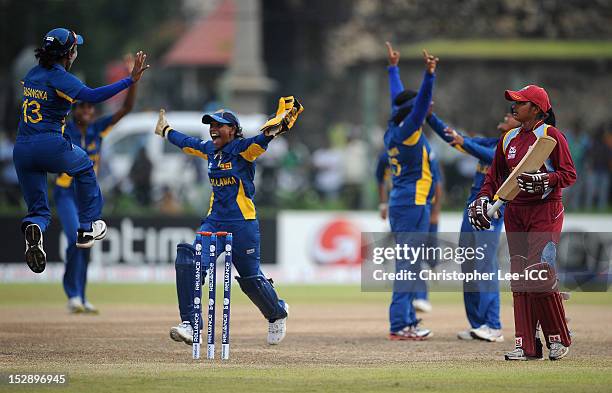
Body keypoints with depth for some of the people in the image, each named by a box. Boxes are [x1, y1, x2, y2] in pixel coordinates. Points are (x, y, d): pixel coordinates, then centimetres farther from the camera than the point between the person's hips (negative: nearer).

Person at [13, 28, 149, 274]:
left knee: (38, 209, 13)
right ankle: (87, 228, 31)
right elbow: (92, 96, -26)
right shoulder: (60, 78, -10)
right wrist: (131, 80, -26)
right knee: (84, 166, 29)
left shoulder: (32, 74, 12)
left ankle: (34, 226, -25)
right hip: (51, 146, -5)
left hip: (21, 149, 5)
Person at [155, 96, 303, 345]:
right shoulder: (210, 150, 12)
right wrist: (166, 132, 45)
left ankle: (277, 313, 33)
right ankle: (190, 324, -17)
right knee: (187, 261, -16)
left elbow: (262, 140, -28)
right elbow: (188, 143, 31)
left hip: (243, 224, -6)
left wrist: (271, 129, -49)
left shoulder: (242, 148, -8)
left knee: (251, 278, 1)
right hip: (214, 221, 6)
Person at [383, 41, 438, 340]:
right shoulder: (407, 131, -13)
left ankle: (407, 321, 17)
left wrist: (393, 68, 38)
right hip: (412, 204, -10)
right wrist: (429, 75, -40)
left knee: (408, 263, 14)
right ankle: (399, 325, -12)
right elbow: (420, 103, -29)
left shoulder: (394, 130, 11)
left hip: (401, 203, 10)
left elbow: (398, 98, 25)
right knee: (408, 263, -10)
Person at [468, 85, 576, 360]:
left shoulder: (551, 135, -6)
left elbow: (569, 174, -10)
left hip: (546, 211, -7)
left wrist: (543, 180, -25)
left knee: (540, 273, -15)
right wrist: (482, 199, 2)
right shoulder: (508, 139, 15)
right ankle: (526, 345, 6)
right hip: (515, 212, 7)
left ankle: (558, 338, -1)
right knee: (519, 276, 3)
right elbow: (495, 175, 18)